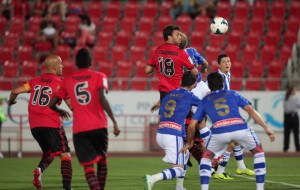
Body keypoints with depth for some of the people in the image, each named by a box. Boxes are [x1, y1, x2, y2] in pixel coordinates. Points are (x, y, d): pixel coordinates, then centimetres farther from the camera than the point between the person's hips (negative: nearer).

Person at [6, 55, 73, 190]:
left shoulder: (35, 81, 12)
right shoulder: (60, 83, -1)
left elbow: (15, 91, 8)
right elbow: (71, 104, -7)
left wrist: (11, 101, 29)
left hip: (34, 125, 5)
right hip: (52, 124, -5)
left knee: (49, 152, 24)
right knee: (65, 155, -1)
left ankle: (39, 169, -7)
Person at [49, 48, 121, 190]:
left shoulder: (67, 81, 10)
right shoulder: (99, 77, 3)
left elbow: (52, 104, 13)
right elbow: (102, 99, -13)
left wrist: (60, 111, 36)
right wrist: (114, 122, -13)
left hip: (79, 130, 0)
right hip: (99, 126, 0)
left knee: (88, 166, -4)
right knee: (102, 162, 21)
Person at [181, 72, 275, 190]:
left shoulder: (205, 101, 26)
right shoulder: (233, 94, 26)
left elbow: (192, 125, 22)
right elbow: (251, 111, 12)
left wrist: (189, 143, 38)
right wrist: (266, 128, 10)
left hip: (219, 131, 0)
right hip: (240, 129, 0)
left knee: (207, 157, 26)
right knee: (258, 152, 26)